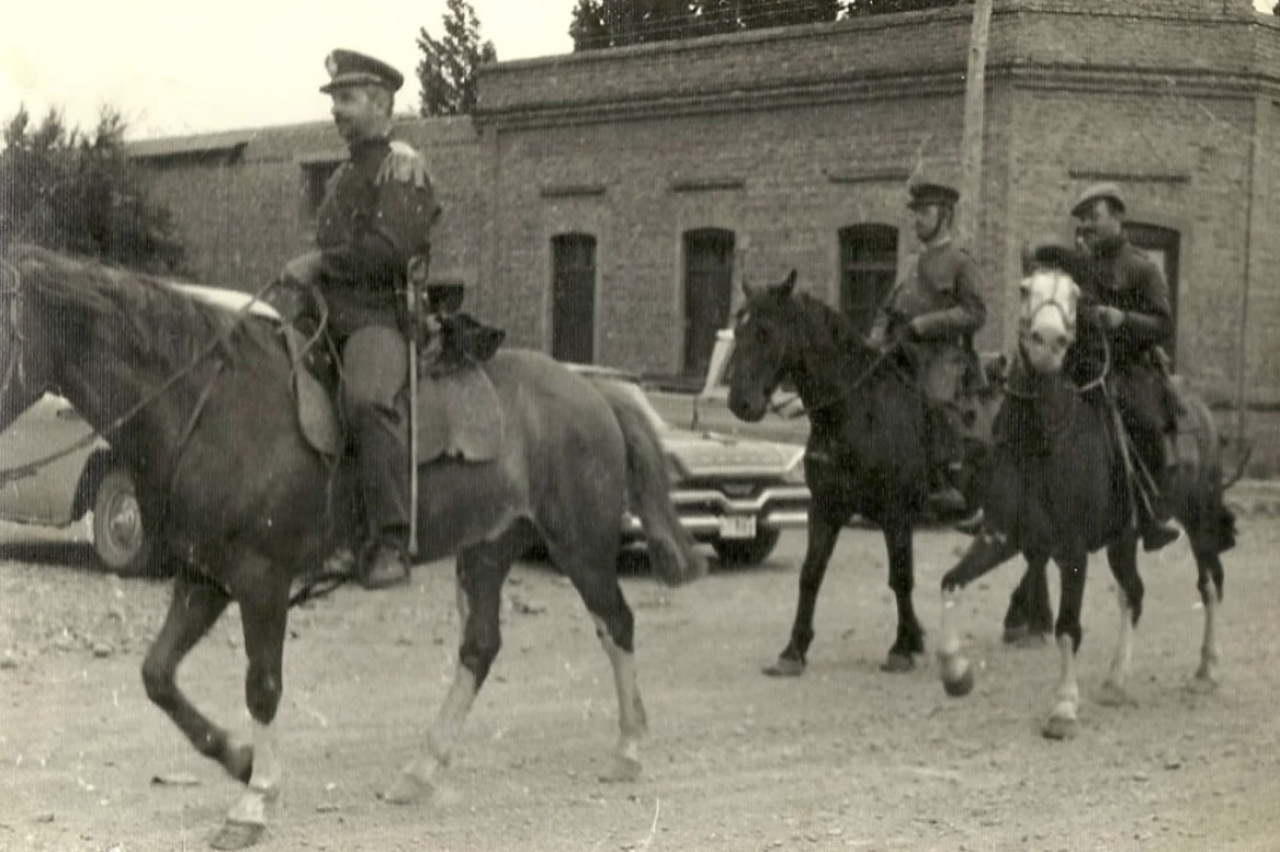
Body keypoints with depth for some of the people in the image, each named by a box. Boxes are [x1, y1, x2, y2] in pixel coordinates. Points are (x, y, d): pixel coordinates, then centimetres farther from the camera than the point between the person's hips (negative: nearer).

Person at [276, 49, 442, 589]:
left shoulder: (400, 165, -2)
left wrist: (318, 263, -12)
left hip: (383, 313, -10)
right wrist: (305, 278, 17)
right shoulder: (345, 175, 26)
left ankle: (390, 543, -37)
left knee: (368, 399, -37)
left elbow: (390, 249, -16)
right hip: (337, 317, 10)